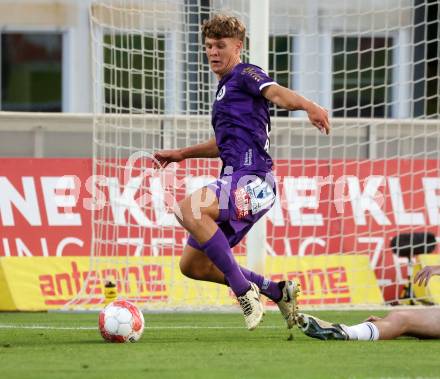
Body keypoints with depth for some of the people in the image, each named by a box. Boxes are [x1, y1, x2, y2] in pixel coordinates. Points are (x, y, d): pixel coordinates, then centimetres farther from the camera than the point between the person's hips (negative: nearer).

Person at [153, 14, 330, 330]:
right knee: (193, 265, 8)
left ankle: (244, 290, -28)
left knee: (189, 210, -35)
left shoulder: (246, 74, -2)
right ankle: (277, 291, 15)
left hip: (252, 180, -10)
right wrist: (181, 154, 39)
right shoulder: (225, 87, 26)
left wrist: (309, 106, -45)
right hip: (235, 180, 10)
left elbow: (276, 93, -25)